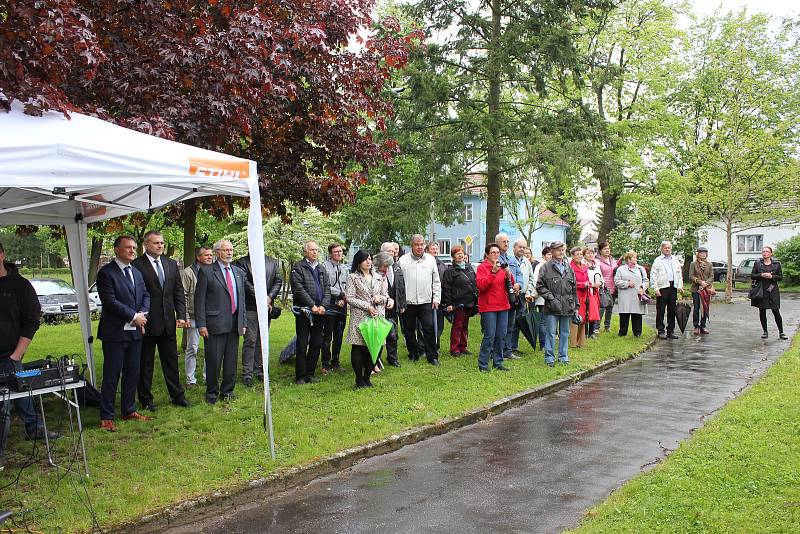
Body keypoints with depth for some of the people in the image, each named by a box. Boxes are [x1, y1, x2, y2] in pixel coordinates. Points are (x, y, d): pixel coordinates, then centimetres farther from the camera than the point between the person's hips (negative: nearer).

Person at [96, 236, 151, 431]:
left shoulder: (137, 272, 14)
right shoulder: (106, 273, -10)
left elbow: (145, 295, 12)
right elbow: (110, 301, -17)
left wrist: (142, 314, -7)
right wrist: (133, 316, -16)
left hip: (135, 331, 7)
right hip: (115, 332, -7)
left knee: (132, 373, 14)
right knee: (111, 376, -1)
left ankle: (129, 410, 26)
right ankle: (106, 417, 8)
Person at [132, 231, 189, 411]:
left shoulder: (171, 264, 10)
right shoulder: (136, 265, -9)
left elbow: (179, 292, 10)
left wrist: (181, 315, 2)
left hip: (168, 323, 5)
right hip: (147, 322, -5)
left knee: (171, 360, 12)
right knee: (145, 363, 7)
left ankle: (177, 395, 22)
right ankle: (146, 399, 19)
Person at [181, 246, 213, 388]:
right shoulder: (188, 273, -2)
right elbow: (183, 296, -4)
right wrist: (185, 316, -10)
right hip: (194, 317, -4)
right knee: (192, 349, 2)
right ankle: (190, 379, 10)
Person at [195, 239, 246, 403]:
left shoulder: (238, 272, 13)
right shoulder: (206, 271, -3)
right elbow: (199, 299, -6)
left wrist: (243, 322, 11)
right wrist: (201, 324, -11)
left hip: (234, 324, 5)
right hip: (215, 324, -5)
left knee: (231, 360, 11)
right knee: (213, 361, 2)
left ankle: (227, 391, 24)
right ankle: (212, 393, 17)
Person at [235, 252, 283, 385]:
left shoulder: (273, 262, 12)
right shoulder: (242, 262, -1)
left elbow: (278, 281, 6)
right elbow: (244, 282, -11)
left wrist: (269, 297, -9)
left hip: (266, 307, 4)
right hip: (250, 307, -4)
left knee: (262, 340, 10)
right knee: (250, 340, -6)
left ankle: (258, 370, 18)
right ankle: (247, 373, -1)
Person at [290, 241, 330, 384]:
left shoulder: (321, 269, 16)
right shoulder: (298, 268, -2)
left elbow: (327, 289, 10)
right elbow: (298, 289, -11)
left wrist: (323, 305, -6)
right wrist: (312, 306, -15)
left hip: (319, 312, 6)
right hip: (304, 312, -6)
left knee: (316, 344, 8)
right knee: (302, 345, -1)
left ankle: (310, 373, 18)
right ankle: (300, 376, 6)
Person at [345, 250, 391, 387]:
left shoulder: (378, 278, 15)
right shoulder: (353, 278, 0)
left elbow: (386, 296, 18)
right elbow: (350, 298, -7)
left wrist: (380, 298, -6)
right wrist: (367, 306, -13)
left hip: (377, 316, 4)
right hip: (359, 317, -4)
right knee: (358, 348, -2)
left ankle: (367, 377, 16)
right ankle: (359, 379, 9)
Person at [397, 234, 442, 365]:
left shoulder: (431, 259, 8)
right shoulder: (403, 260, 1)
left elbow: (436, 281, 12)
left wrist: (436, 298, 5)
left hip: (426, 301, 0)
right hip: (408, 302, 0)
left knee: (429, 328, -5)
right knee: (409, 330, 8)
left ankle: (432, 356, 3)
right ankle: (413, 354, 22)